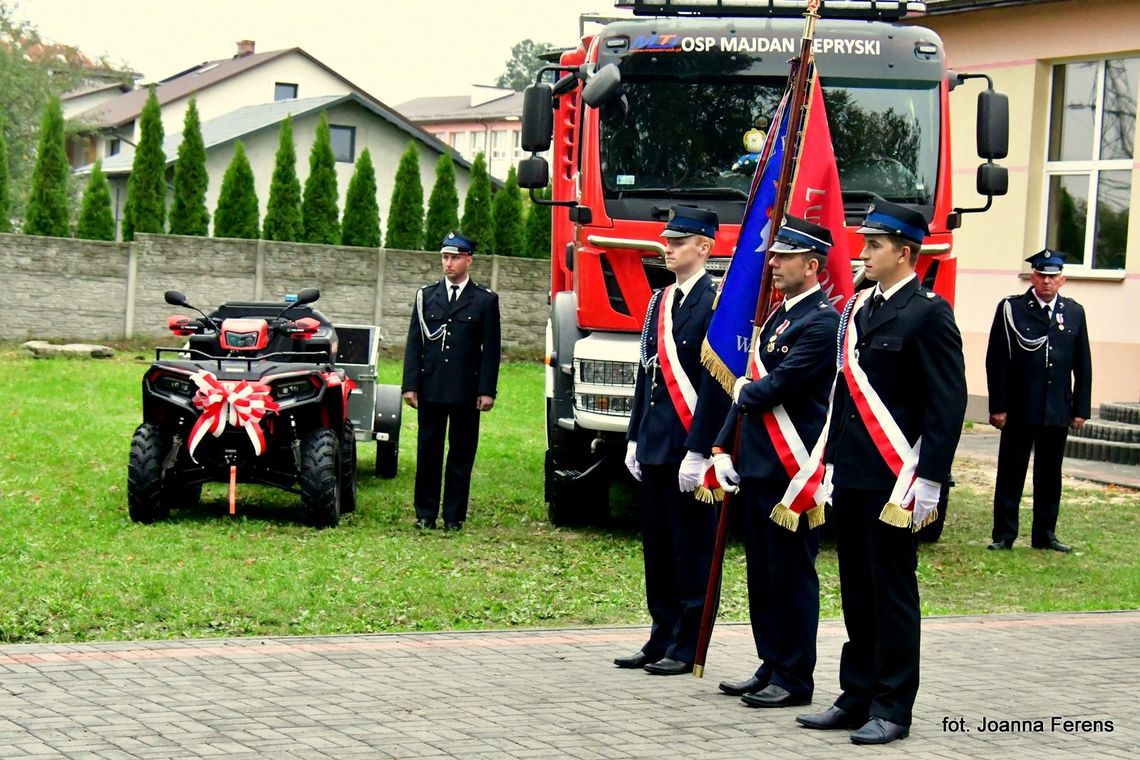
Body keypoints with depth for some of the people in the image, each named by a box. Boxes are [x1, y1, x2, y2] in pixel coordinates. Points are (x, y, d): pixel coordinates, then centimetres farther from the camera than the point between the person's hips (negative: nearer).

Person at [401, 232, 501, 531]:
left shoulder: (485, 299, 4)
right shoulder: (426, 296, 10)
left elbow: (491, 349, 2)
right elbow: (414, 343, 8)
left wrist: (487, 390, -5)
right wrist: (410, 385, -1)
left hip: (466, 391, -2)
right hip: (430, 388, 2)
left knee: (461, 454, 2)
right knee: (428, 451, 4)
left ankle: (454, 516, 8)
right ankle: (425, 514, 11)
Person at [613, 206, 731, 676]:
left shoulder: (717, 303, -11)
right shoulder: (660, 301, 14)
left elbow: (716, 384, -15)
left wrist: (698, 452, -18)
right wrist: (635, 438, 14)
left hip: (689, 449, -8)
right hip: (654, 447, 8)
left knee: (691, 550, 0)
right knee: (657, 549, 13)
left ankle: (688, 649, 6)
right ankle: (662, 640, 21)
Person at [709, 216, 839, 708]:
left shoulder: (822, 322, -14)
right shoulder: (778, 316, 16)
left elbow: (776, 387, -21)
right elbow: (750, 386, 17)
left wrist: (744, 391, 1)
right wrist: (723, 448, 11)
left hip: (792, 471, -9)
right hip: (757, 466, 9)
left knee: (792, 574, -2)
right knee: (762, 572, 14)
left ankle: (794, 680, 5)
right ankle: (771, 666, 23)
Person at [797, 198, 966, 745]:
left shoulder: (928, 313, -10)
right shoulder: (857, 308, 14)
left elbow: (948, 404, -13)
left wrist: (929, 481, -17)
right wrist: (831, 462, 17)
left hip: (894, 481, -7)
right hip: (851, 476, 8)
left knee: (892, 592, 0)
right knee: (857, 591, 12)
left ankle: (892, 709, 7)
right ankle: (857, 698, 19)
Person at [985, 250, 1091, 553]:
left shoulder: (1074, 313, 8)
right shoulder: (1011, 309, -2)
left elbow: (1083, 366, 10)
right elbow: (996, 361, -4)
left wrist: (1080, 409, 5)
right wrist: (997, 406, -8)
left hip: (1058, 412, 3)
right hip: (1020, 410, -3)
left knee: (1050, 476, 10)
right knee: (1011, 474, 2)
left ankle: (1045, 534, 19)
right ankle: (1004, 535, 9)